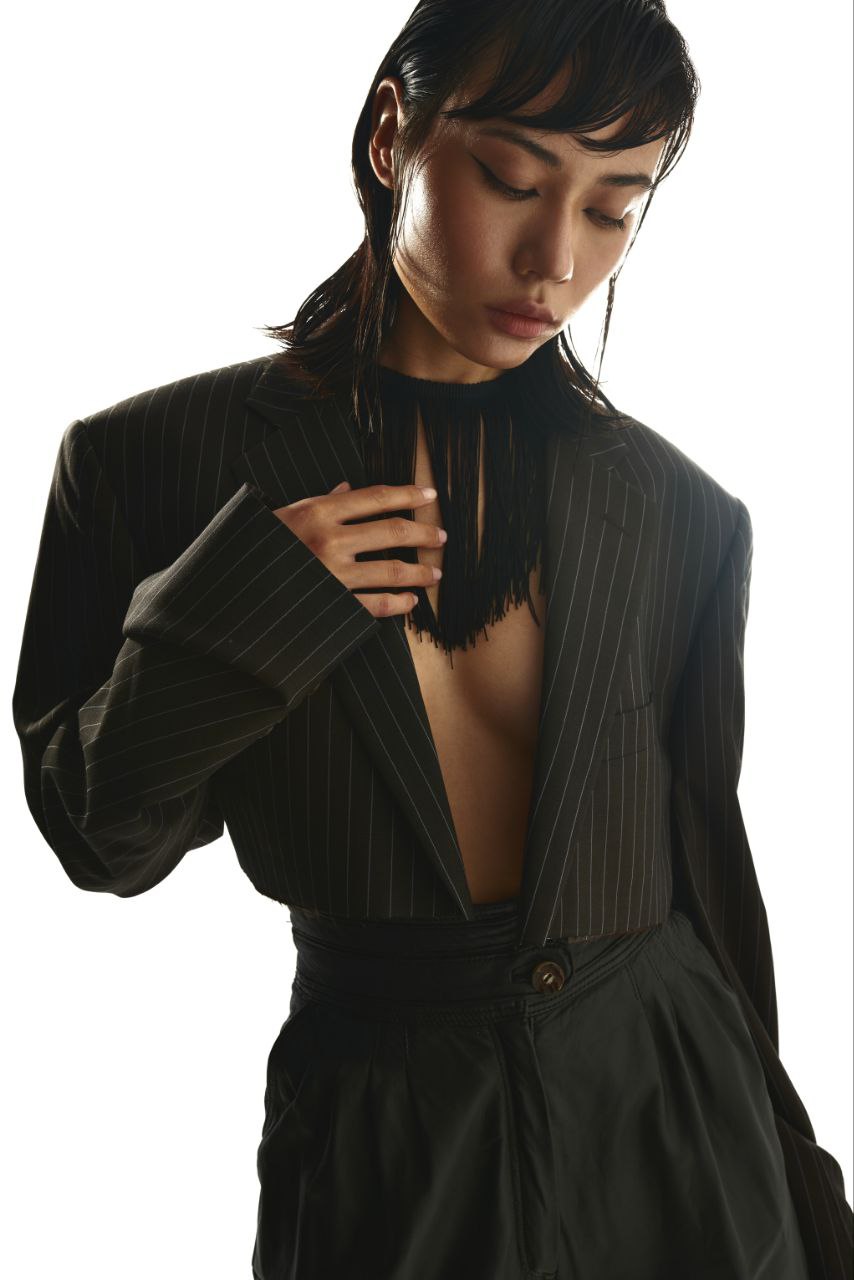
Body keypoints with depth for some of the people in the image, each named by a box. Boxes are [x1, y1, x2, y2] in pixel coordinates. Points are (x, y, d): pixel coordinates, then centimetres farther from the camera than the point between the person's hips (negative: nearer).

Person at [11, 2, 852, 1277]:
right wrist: (224, 625, -21)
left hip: (664, 1111, 2)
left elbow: (702, 850, 4)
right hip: (376, 1125, -1)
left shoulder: (682, 514, -3)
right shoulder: (158, 457, -8)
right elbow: (102, 845, -3)